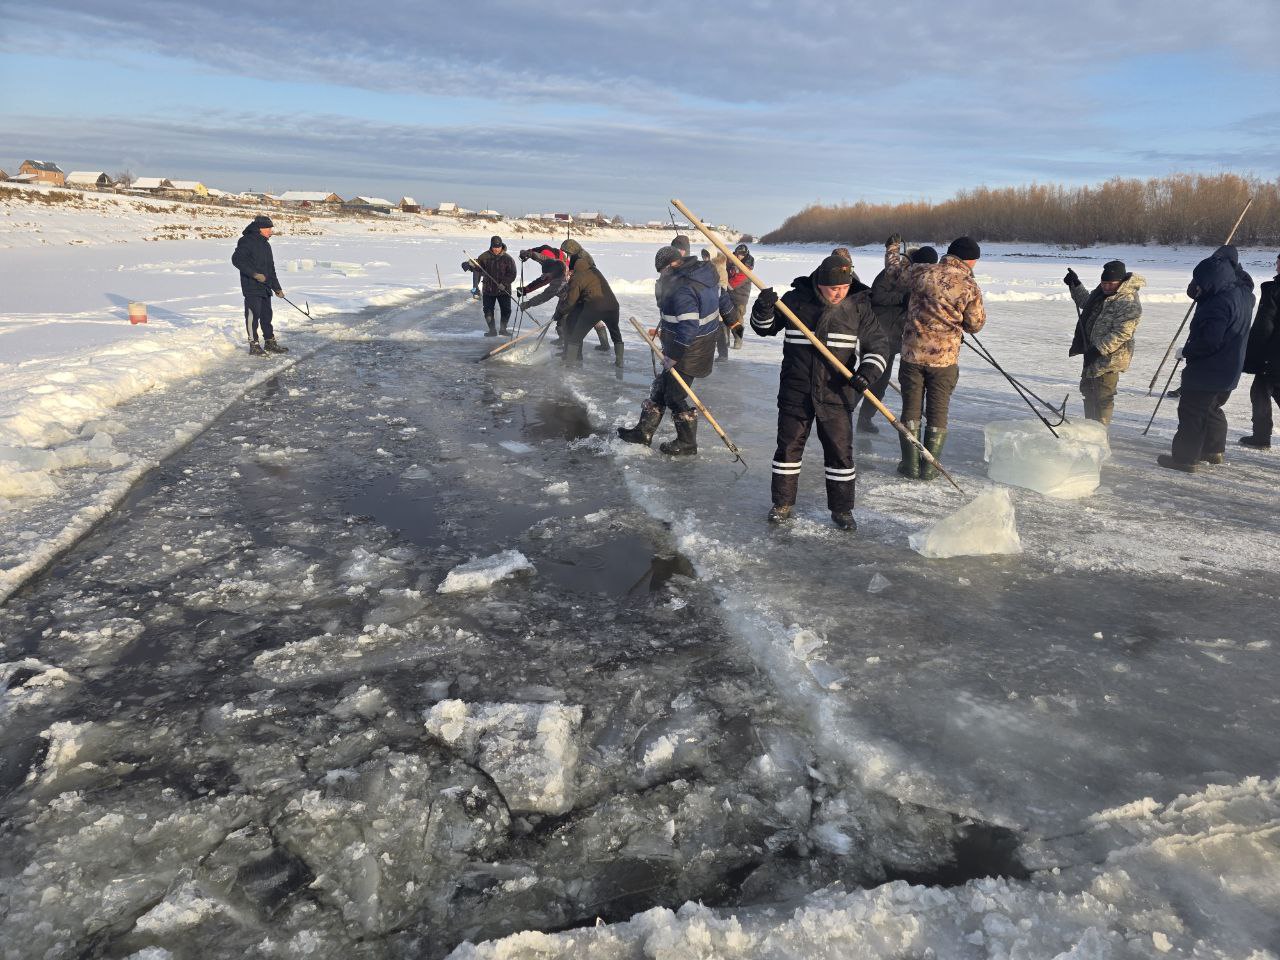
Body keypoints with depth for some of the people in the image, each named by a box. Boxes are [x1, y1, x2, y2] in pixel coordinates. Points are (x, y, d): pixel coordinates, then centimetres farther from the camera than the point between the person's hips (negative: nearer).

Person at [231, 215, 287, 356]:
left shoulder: (265, 244, 18)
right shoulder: (247, 241, -9)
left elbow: (271, 268, 23)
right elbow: (237, 259, -18)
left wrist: (277, 287, 22)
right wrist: (254, 274, -23)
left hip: (265, 288, 8)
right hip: (251, 287, -8)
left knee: (267, 315, 13)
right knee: (253, 315, -4)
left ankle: (270, 342, 22)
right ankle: (254, 345, 1)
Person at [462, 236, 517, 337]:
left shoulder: (507, 258, -6)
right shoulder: (485, 256, -3)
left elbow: (512, 274, -7)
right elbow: (477, 268, -2)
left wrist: (504, 283, -20)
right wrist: (471, 265, -23)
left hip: (503, 289, -1)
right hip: (488, 289, 1)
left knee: (506, 310, 0)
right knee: (488, 310, 0)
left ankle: (503, 329, 18)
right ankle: (492, 330, 11)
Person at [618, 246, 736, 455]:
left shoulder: (682, 290, -27)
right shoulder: (705, 271, 2)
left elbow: (688, 327, -31)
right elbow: (722, 297, 14)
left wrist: (673, 356, -23)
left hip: (688, 351, -10)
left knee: (676, 395, 3)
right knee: (661, 386, 17)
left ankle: (686, 444, 18)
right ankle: (644, 432, 26)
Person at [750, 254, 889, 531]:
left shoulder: (859, 305, -4)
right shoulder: (796, 299, -5)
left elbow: (877, 344, 2)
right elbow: (765, 328, 6)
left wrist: (868, 371, -16)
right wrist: (764, 310, -16)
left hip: (836, 393, 0)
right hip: (795, 391, 0)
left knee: (840, 450, 4)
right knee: (789, 445, 8)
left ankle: (841, 509, 19)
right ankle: (782, 504, 23)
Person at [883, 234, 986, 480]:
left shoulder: (922, 272, -5)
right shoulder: (970, 287, -9)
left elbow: (895, 267, 13)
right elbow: (975, 324, 0)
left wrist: (893, 247, 33)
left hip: (913, 353, 1)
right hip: (945, 358, -1)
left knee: (911, 408, 11)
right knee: (938, 412, 10)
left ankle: (910, 464, 14)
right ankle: (929, 467, 13)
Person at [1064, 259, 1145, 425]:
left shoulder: (1129, 302, -20)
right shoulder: (1102, 291, 9)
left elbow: (1121, 334, -24)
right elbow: (1086, 302, 30)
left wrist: (1099, 349, -28)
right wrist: (1075, 285, 19)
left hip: (1110, 357, -10)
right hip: (1093, 351, 10)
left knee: (1103, 396, -5)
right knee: (1088, 389, 22)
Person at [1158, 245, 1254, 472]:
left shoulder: (1219, 303, -27)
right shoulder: (1243, 293, 2)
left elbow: (1209, 340, -29)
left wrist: (1186, 351, -13)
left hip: (1207, 371, -10)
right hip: (1228, 370, 10)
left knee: (1192, 412, -2)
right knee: (1212, 408, 23)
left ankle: (1185, 457, 2)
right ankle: (1214, 450, 33)